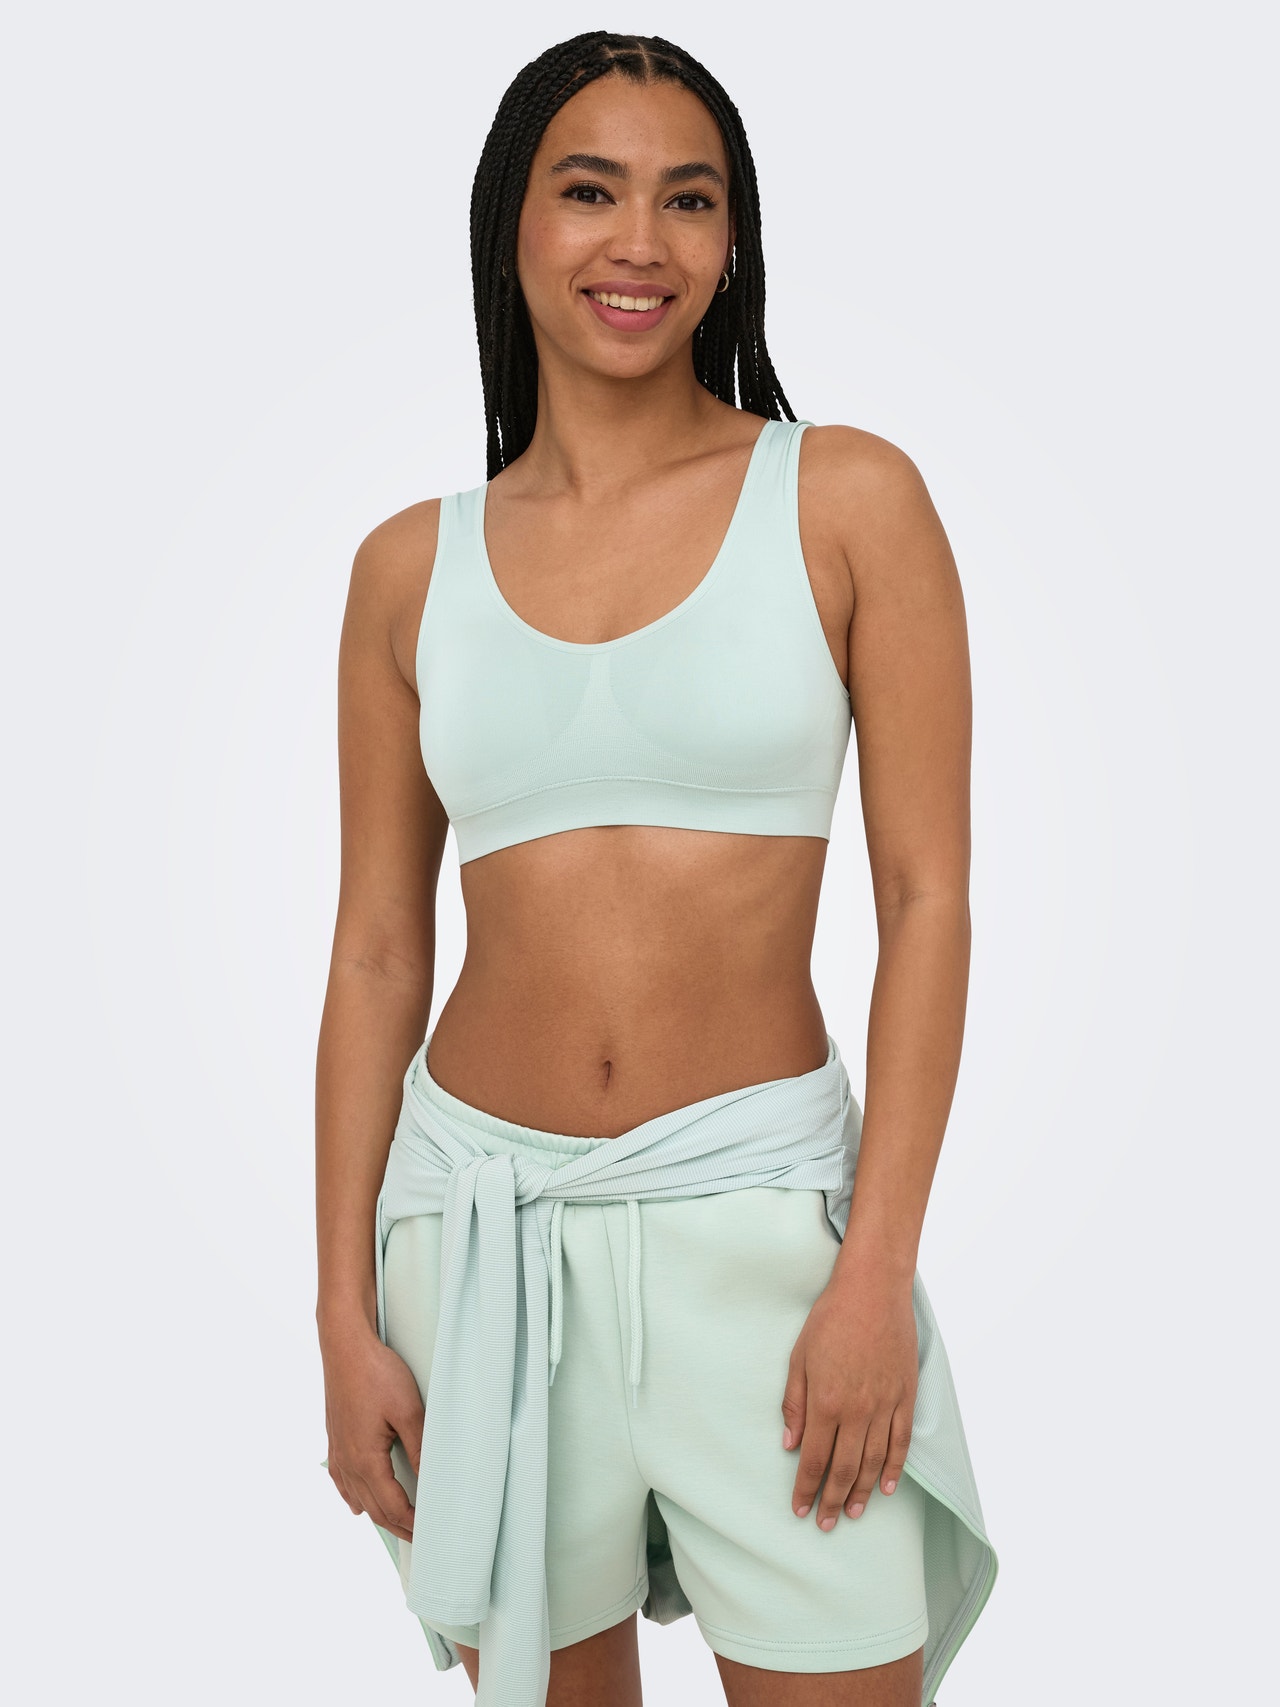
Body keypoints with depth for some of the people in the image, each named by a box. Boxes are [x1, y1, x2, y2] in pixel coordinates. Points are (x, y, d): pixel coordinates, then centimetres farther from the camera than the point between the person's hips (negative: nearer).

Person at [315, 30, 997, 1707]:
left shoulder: (848, 497, -3)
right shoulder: (413, 566, 3)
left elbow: (928, 897, -5)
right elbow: (377, 951, 5)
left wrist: (878, 1271, -11)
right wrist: (346, 1314, 3)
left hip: (755, 1205, -2)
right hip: (479, 1209, 2)